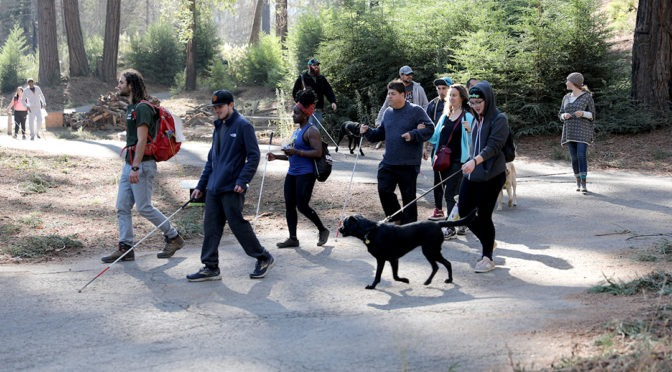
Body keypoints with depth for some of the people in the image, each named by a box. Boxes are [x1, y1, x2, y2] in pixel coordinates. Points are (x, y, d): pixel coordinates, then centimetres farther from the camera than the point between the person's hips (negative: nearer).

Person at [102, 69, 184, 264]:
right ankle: (125, 248, 9)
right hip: (129, 164, 10)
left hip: (142, 165, -10)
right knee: (122, 207, 6)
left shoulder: (142, 108, -15)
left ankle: (173, 237, 10)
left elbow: (142, 140, -21)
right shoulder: (131, 107, 16)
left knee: (144, 207, -5)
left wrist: (135, 168, -25)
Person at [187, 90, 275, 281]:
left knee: (238, 224, -3)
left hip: (232, 188, -8)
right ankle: (210, 267, 10)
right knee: (210, 227, 5)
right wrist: (201, 185, 18)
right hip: (213, 188, 8)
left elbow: (253, 156, -12)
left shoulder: (243, 126, -8)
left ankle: (264, 258, 13)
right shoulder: (219, 127, 16)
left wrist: (243, 181, -19)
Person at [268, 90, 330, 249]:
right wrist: (276, 157, 14)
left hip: (306, 174, -9)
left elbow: (318, 152, -21)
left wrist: (296, 152, -23)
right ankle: (293, 238, 12)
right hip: (292, 173, 9)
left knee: (302, 206, -8)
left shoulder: (311, 131, -11)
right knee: (289, 205, 6)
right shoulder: (297, 131, 18)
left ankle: (322, 230, 13)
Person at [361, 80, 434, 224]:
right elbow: (381, 133, 21)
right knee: (384, 190, 0)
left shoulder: (416, 111, -7)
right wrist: (368, 132, 4)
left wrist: (413, 135, -23)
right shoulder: (388, 112, 11)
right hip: (388, 162, 6)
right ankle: (396, 219, 19)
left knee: (408, 195, 4)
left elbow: (430, 129, -11)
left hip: (409, 164, -5)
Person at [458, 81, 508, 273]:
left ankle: (487, 257, 11)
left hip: (491, 175, -8)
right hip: (472, 173, 8)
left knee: (484, 215, -4)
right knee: (464, 211, 6)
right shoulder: (476, 120, 13)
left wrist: (475, 161, -34)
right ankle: (488, 242, 29)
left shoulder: (499, 119, -10)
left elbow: (493, 146, -22)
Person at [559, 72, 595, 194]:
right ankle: (578, 182, 19)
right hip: (570, 131, 5)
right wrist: (564, 115, -11)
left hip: (583, 131, -5)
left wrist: (583, 113, -24)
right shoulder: (566, 97, 11)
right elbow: (560, 115, 13)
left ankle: (583, 185, -15)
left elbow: (592, 115, -3)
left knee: (581, 156, -15)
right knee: (574, 158, 4)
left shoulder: (587, 97, -4)